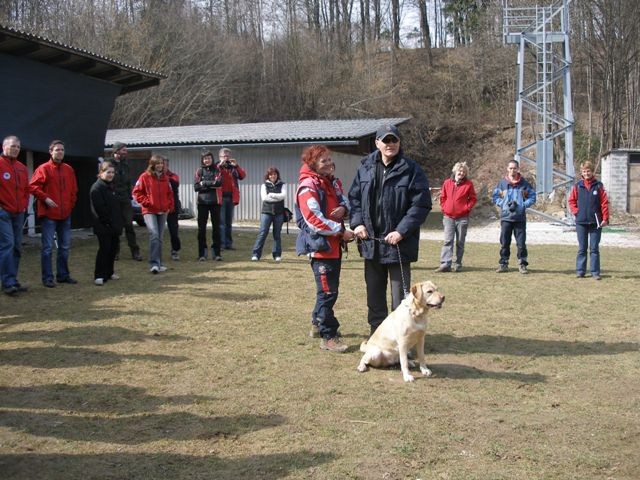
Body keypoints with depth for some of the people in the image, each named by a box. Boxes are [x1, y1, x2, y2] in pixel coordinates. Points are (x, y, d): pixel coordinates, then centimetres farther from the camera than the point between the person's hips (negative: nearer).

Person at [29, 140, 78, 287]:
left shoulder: (69, 169, 11)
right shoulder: (43, 169, -6)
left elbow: (74, 189, 18)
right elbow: (33, 186, -11)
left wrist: (71, 203, 7)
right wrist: (45, 198, -19)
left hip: (65, 214, 6)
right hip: (49, 214, -6)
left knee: (65, 246, 11)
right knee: (48, 247, -4)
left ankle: (63, 275, 22)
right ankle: (47, 278, 0)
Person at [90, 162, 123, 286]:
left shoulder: (112, 186, 16)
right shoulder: (96, 188, -12)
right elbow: (99, 209, -19)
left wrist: (119, 222, 13)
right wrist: (108, 222, -18)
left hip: (114, 225, 8)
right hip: (103, 226, -8)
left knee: (113, 248, 12)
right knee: (104, 249, -8)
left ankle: (109, 272, 24)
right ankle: (99, 276, -4)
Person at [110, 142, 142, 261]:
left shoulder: (126, 165, 14)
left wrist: (129, 196, 9)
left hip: (125, 200, 4)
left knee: (129, 225, 2)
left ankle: (135, 251, 2)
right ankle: (115, 251, 13)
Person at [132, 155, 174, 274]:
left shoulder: (165, 177, 11)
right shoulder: (145, 176, -4)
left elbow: (170, 193, 19)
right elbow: (137, 192, -2)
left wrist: (170, 205, 7)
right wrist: (146, 202, -11)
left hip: (163, 212, 5)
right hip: (149, 211, -5)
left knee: (159, 237, 11)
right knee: (154, 235, -19)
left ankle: (158, 263, 18)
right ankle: (154, 264, -21)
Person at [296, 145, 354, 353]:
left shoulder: (328, 182, 14)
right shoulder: (307, 187, -14)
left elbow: (341, 201, 23)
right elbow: (314, 219, -20)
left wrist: (343, 209, -2)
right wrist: (341, 231, -18)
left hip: (334, 245, 9)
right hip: (320, 245, -9)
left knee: (329, 289, 18)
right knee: (328, 291, -7)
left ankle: (319, 323, 33)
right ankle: (328, 337, 0)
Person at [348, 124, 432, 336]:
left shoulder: (411, 170, -9)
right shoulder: (366, 168, 5)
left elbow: (421, 205, -11)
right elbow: (354, 197, 12)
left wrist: (402, 231, -18)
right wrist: (357, 223, -4)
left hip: (399, 244, -5)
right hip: (371, 242, 5)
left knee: (400, 295, 3)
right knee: (374, 294, 16)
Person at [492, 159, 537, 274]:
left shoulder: (524, 183, 2)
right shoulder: (502, 183, 4)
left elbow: (532, 197, 4)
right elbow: (495, 197, 7)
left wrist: (522, 205, -10)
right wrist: (505, 204, -8)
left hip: (520, 218, -1)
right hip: (505, 217, 1)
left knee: (521, 243, 1)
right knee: (504, 243, 5)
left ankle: (522, 264, 9)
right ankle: (503, 264, 13)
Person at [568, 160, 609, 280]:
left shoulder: (598, 185, -1)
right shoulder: (577, 186, 3)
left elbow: (604, 202, -2)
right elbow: (571, 200, 9)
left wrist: (605, 218, -7)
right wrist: (576, 212, -5)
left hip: (595, 222, -1)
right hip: (581, 222, 1)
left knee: (594, 248, 4)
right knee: (582, 248, 7)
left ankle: (595, 272, 7)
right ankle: (580, 271, 12)